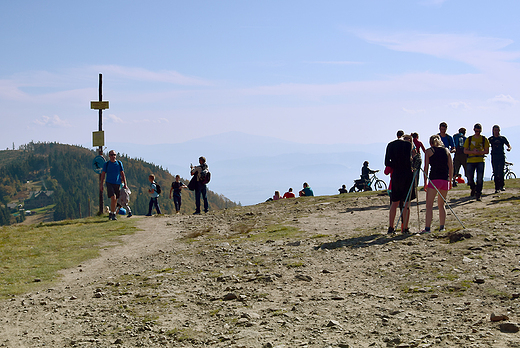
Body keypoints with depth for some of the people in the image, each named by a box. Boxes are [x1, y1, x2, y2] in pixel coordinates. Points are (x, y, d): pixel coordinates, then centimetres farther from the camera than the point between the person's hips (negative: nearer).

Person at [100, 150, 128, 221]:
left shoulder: (119, 163, 9)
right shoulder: (106, 164, 3)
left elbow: (122, 174, 11)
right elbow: (103, 174, 6)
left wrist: (125, 184, 6)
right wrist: (101, 185, 1)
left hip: (117, 183, 3)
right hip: (109, 183, -3)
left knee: (115, 200, 6)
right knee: (113, 198, -18)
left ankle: (111, 213, 21)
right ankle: (113, 214, -12)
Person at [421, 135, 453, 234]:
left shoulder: (429, 151, 4)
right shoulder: (446, 150, 13)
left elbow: (426, 168, -2)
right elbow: (451, 167, 9)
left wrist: (425, 182, 2)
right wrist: (450, 181, 15)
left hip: (434, 180, -4)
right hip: (445, 180, 4)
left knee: (429, 205, -3)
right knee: (441, 204, 16)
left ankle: (427, 228, -10)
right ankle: (442, 227, 14)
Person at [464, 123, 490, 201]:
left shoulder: (484, 139, 6)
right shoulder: (469, 139, 7)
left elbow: (487, 151, 2)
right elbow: (465, 151, 5)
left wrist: (479, 152, -16)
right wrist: (473, 152, -14)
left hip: (480, 161, -1)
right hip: (470, 161, 1)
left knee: (480, 178, -8)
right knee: (470, 177, -4)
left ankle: (478, 194, 0)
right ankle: (473, 188, 27)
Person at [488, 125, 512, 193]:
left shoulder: (503, 138, 10)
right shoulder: (490, 139, 9)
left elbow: (509, 145, 11)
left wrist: (509, 148, -11)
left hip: (501, 157, 0)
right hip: (494, 157, 0)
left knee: (501, 172, -9)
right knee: (495, 173, -2)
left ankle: (501, 186, 4)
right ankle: (497, 188, 1)